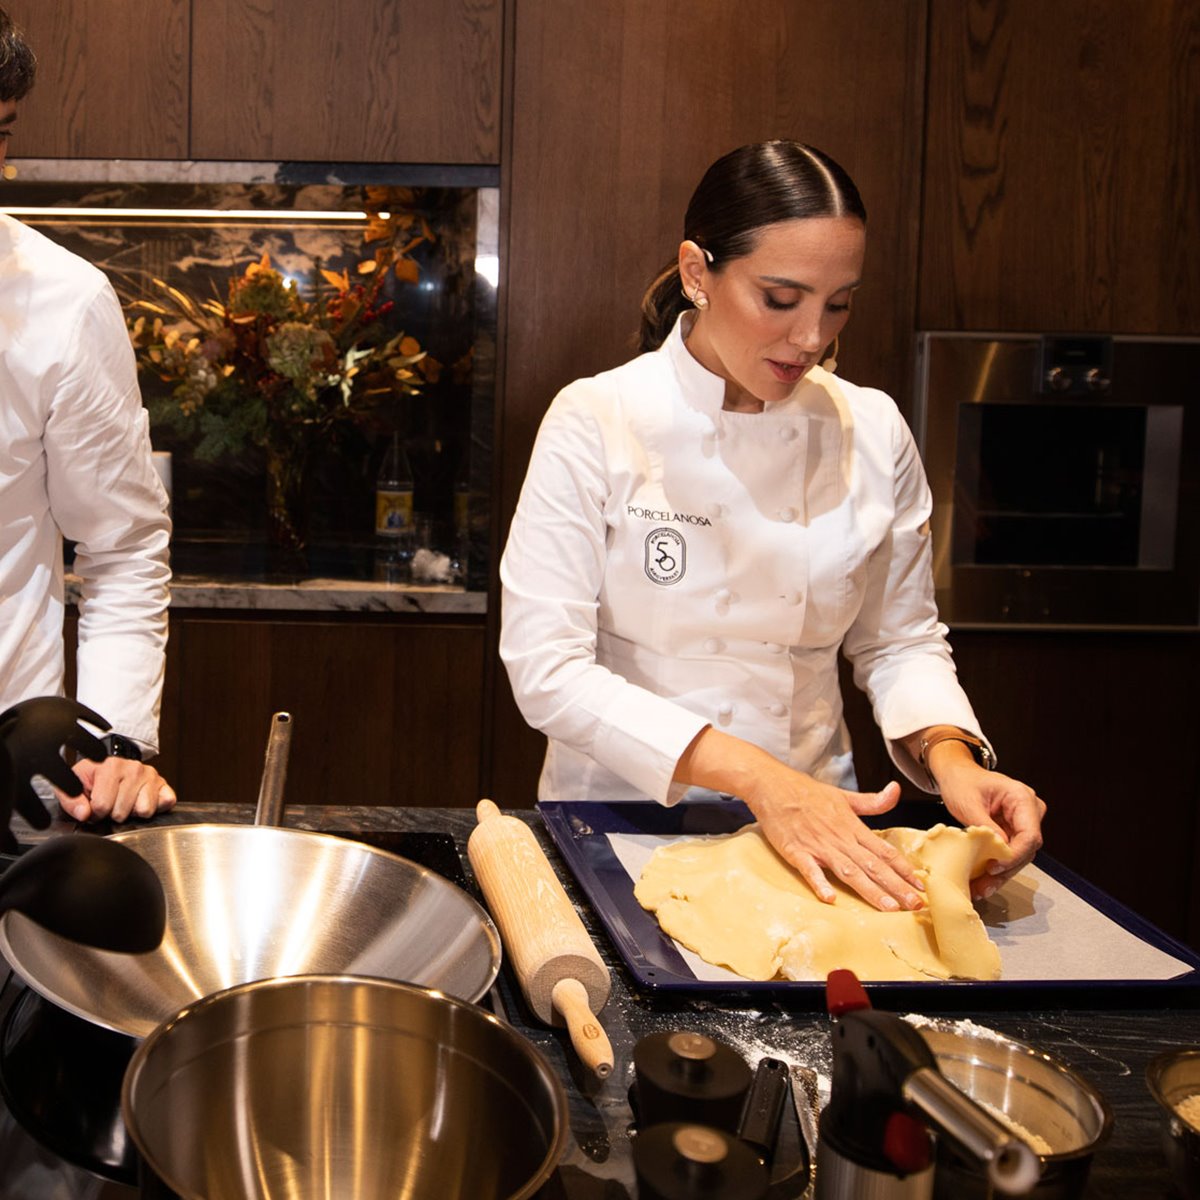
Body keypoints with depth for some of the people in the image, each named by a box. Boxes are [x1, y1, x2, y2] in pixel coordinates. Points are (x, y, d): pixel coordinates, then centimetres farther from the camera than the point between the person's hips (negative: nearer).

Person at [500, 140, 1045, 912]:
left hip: (815, 822, 2)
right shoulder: (597, 422, -10)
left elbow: (900, 641, 10)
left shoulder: (874, 434, 1)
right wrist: (756, 776, -23)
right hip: (625, 815, -2)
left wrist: (950, 756, -11)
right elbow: (546, 667, -15)